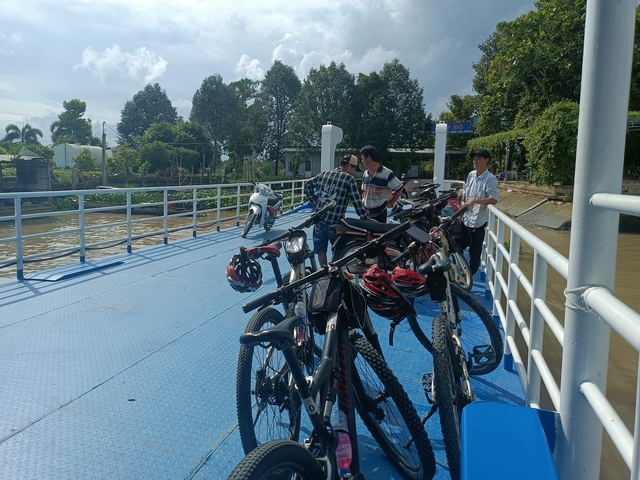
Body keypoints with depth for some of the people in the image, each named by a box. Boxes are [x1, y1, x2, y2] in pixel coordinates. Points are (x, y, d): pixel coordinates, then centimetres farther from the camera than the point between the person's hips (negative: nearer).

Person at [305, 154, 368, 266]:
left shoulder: (323, 174, 11)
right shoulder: (349, 179, -4)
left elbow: (308, 186, 16)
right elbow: (356, 201, -6)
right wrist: (365, 218, 0)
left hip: (319, 219, 5)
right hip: (335, 222, -5)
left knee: (320, 249, 13)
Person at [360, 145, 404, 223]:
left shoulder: (387, 174, -13)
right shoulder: (365, 174, 9)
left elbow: (399, 189, -6)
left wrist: (391, 203, -4)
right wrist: (363, 202, 12)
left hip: (379, 213, -6)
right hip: (365, 213, 6)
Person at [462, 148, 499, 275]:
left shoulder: (490, 179, -16)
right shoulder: (471, 174, 6)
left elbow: (494, 200, -23)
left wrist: (475, 201, -26)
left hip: (478, 221, -8)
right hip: (466, 218, 8)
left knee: (475, 250, 4)